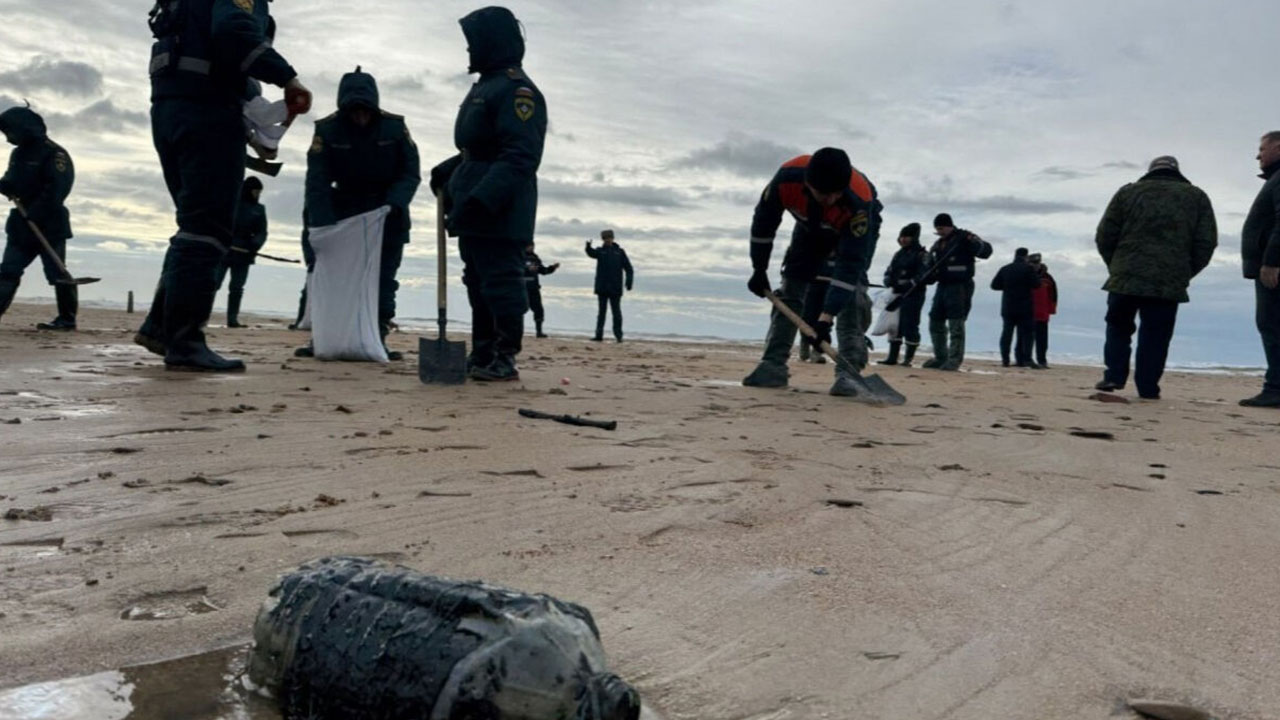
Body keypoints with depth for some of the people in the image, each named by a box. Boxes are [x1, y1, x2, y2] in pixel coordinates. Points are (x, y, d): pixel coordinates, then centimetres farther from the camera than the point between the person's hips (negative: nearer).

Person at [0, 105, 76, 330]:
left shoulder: (54, 154, -11)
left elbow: (58, 188, -20)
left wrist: (35, 213, -23)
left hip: (50, 224, -8)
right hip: (22, 224, 9)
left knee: (57, 274, -5)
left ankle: (67, 318, 2)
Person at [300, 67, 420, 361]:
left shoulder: (395, 126, -12)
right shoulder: (327, 130, -13)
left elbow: (411, 173, -9)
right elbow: (317, 182, -17)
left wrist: (393, 205, -27)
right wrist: (324, 227, -27)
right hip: (345, 212, 0)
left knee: (383, 280, -3)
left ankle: (378, 338, -1)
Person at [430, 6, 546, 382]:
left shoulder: (516, 89, -11)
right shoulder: (485, 86, 21)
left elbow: (520, 156, -22)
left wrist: (483, 199, -30)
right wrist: (448, 172, 17)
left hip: (500, 211, -10)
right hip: (475, 209, 11)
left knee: (501, 282, -8)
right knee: (478, 284, 12)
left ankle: (505, 358, -3)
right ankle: (483, 355, 19)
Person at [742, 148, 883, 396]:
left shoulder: (860, 201, -44)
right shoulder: (787, 178, -37)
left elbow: (849, 264, -43)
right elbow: (763, 222, -18)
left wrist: (826, 317, -47)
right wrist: (759, 271, -12)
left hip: (856, 227, -3)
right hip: (811, 226, 3)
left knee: (853, 290, -22)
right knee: (790, 286, -6)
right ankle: (774, 365, -3)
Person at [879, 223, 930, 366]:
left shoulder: (922, 254, -5)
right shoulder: (899, 254, 18)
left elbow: (923, 275, -15)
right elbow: (889, 272, 15)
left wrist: (909, 284, -25)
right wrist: (889, 281, -7)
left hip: (913, 296, -7)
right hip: (897, 294, 7)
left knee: (910, 326, -7)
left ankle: (908, 358, -1)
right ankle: (892, 357, 14)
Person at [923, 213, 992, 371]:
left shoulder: (964, 239, -5)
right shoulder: (937, 246, 17)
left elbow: (986, 251, -16)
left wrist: (971, 241, -31)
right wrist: (926, 277, 0)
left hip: (960, 287, -8)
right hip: (942, 287, 8)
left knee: (956, 325, -8)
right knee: (935, 322, 11)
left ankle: (954, 360, -3)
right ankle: (941, 358, 22)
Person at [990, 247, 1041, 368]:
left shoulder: (1004, 269, 7)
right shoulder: (1028, 268, -6)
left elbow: (994, 285, 8)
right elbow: (1036, 284, -8)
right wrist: (1036, 276, 11)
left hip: (1008, 307, 4)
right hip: (1025, 308, -4)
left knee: (1007, 332, 7)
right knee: (1026, 333, -2)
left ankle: (1005, 359, 4)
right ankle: (1027, 359, -12)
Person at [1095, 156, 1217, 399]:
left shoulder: (1128, 192, 10)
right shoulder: (1197, 197, 12)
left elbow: (1105, 236, 6)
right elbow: (1206, 242, 6)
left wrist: (1115, 267, 18)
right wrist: (1185, 274, 15)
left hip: (1126, 278, 0)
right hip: (1170, 282, 0)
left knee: (1118, 328, 13)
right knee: (1155, 336, 4)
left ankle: (1114, 376, 2)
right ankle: (1148, 389, 3)